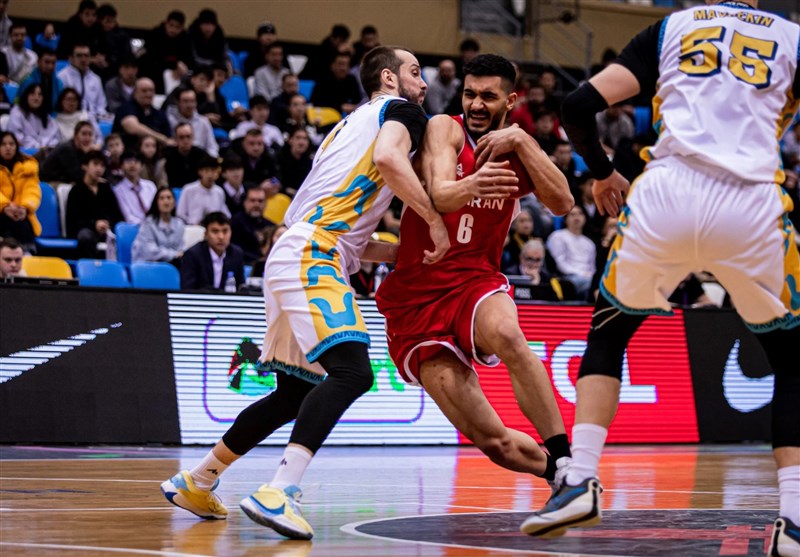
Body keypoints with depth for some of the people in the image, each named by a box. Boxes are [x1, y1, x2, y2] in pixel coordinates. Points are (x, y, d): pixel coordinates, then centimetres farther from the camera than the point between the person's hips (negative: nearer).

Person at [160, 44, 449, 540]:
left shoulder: (353, 123, 31)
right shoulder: (401, 111, 5)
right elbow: (388, 159, -20)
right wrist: (435, 219, -11)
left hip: (297, 255, 10)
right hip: (312, 255, -10)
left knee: (297, 392, 17)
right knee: (352, 372, -23)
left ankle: (196, 481, 26)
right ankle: (279, 493, -35)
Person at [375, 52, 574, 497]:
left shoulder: (518, 151, 8)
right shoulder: (446, 130, -4)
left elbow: (563, 203, -10)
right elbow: (439, 195, -24)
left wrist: (520, 142, -19)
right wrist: (469, 186, -47)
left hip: (476, 279, 2)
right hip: (416, 296, -2)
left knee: (508, 336, -37)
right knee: (492, 441, -12)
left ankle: (566, 463, -32)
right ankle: (560, 474, 13)